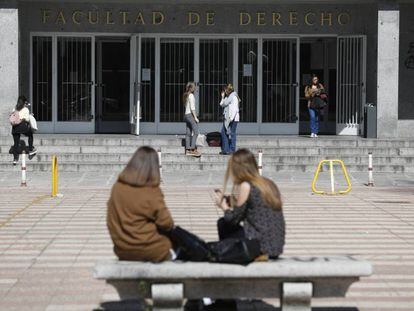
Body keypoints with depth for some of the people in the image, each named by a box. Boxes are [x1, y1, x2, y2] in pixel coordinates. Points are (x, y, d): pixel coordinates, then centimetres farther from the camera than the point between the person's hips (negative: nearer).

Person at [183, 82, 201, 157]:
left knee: (188, 133, 6)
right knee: (196, 132, -12)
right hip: (190, 114, -9)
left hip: (186, 115, 9)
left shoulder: (186, 95, 16)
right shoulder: (191, 95, -10)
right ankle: (193, 149, -20)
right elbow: (192, 108, -15)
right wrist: (195, 117, -15)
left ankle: (187, 150, 4)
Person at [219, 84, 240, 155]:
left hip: (233, 119, -9)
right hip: (226, 118, 9)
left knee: (231, 134, -4)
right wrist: (222, 97, 15)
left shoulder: (234, 97, -10)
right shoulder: (227, 97, 18)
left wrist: (232, 118, -23)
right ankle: (225, 150, 13)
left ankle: (232, 150, 1)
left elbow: (235, 109, -17)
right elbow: (222, 105, 23)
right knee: (223, 133, 8)